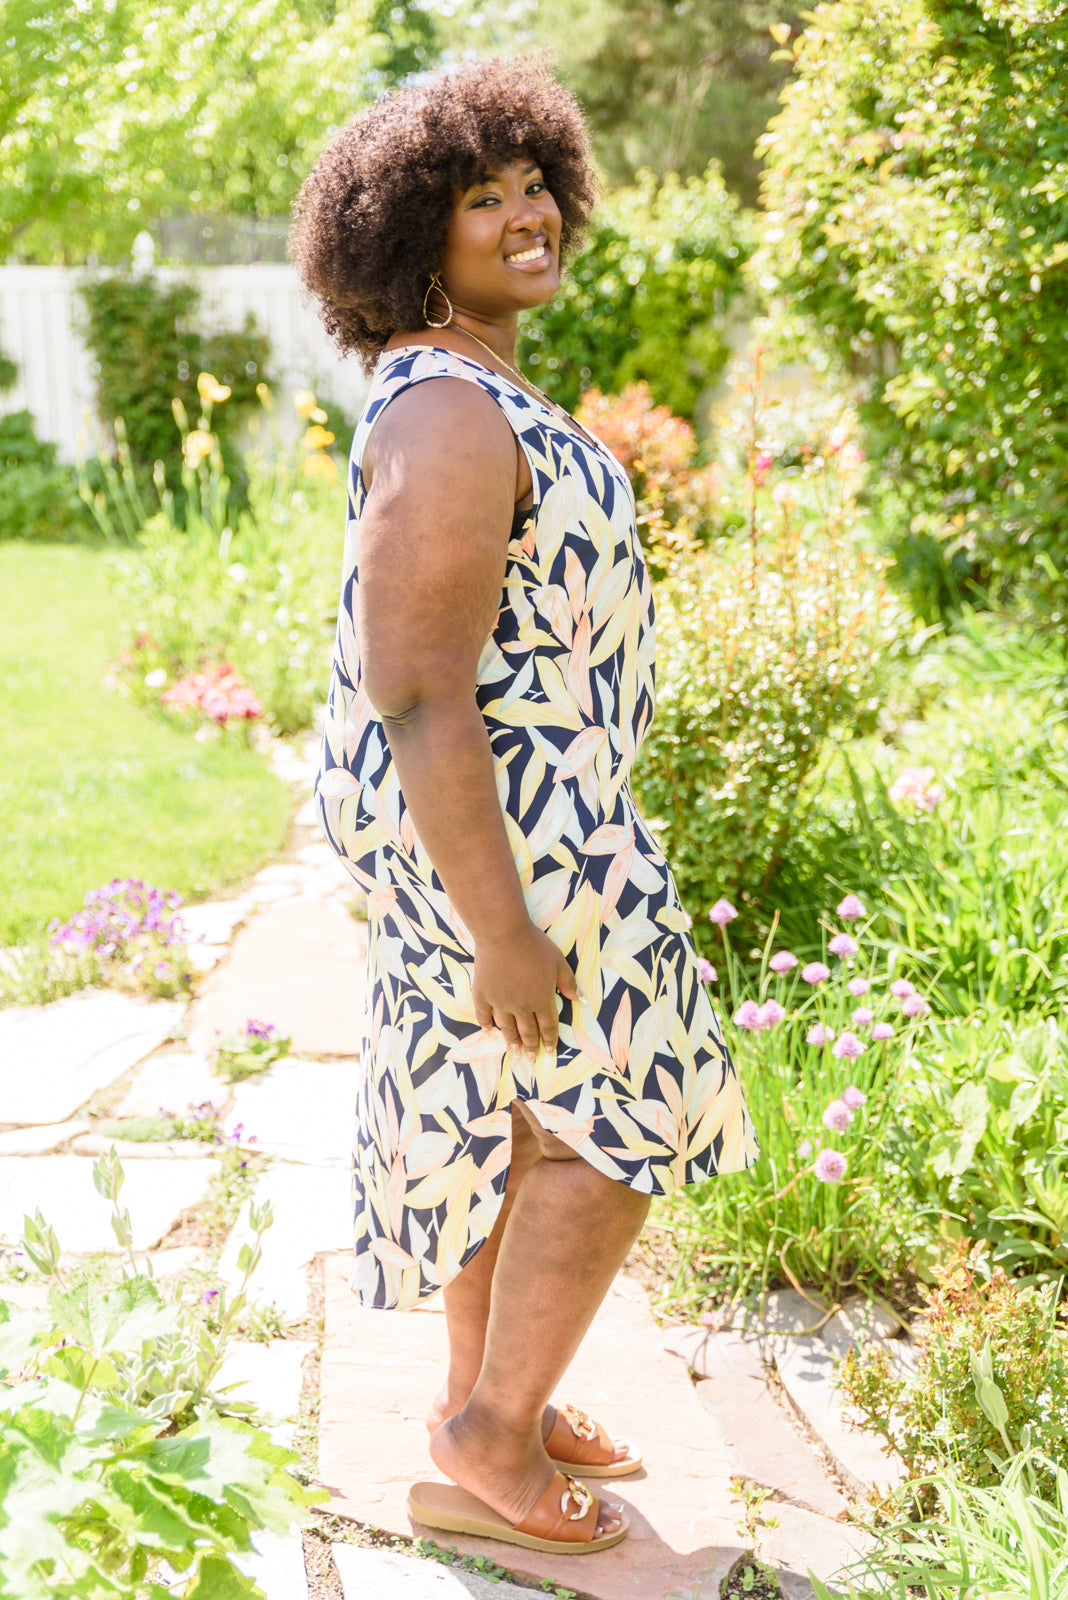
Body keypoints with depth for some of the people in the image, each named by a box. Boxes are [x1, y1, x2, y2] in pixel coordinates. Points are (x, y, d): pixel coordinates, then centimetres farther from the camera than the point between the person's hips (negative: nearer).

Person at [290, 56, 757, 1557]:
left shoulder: (459, 391, 10)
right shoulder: (449, 421, -24)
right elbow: (419, 700, -27)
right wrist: (505, 929, -25)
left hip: (491, 798, 10)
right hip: (494, 827, -10)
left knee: (509, 1103, 18)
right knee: (617, 1115, 1)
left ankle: (485, 1401, 32)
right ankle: (492, 1443, 13)